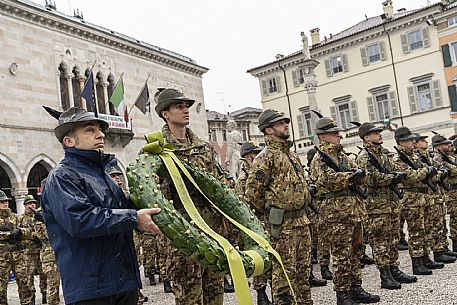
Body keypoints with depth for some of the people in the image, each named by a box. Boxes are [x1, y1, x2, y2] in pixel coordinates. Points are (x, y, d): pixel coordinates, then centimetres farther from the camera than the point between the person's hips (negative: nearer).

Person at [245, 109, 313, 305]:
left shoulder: (291, 154, 16)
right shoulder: (265, 157, -11)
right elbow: (252, 191, -15)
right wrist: (268, 210, -5)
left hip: (301, 219, 8)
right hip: (282, 223, -8)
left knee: (303, 268, 16)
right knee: (284, 270, -1)